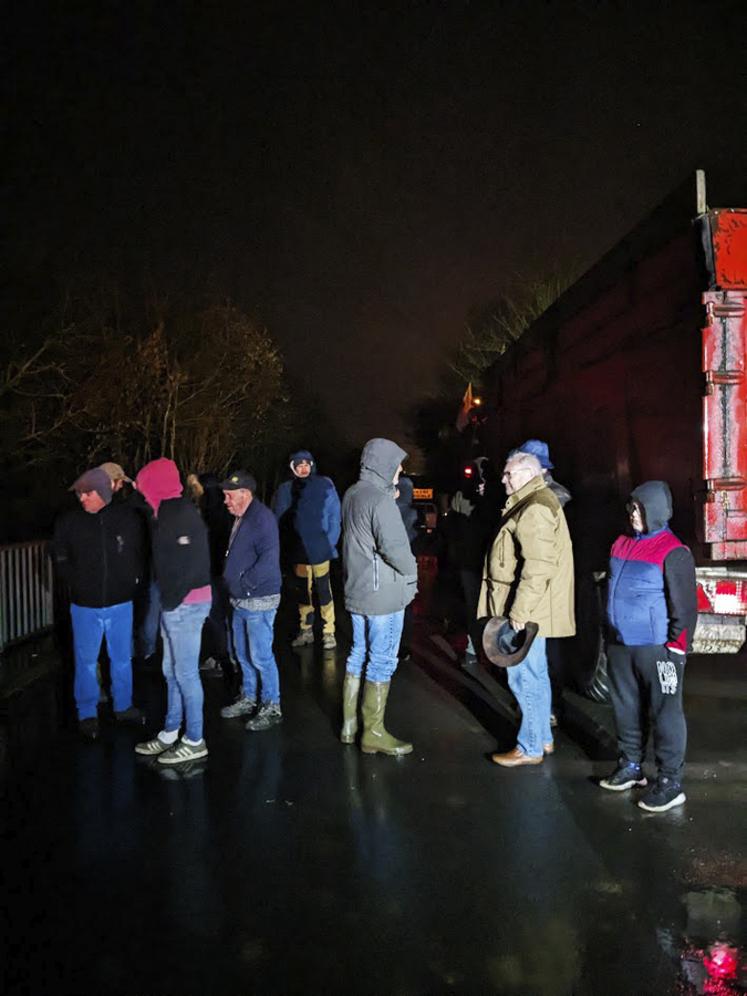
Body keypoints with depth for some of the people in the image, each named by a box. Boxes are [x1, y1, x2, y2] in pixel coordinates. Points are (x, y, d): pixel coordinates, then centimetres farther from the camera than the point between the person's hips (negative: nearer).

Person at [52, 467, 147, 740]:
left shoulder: (129, 517, -5)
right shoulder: (68, 521, -6)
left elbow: (142, 551, 7)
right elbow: (60, 557, 5)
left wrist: (133, 579, -1)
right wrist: (77, 582, -3)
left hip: (121, 603, 1)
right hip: (85, 605, -1)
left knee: (122, 658, 15)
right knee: (86, 661, 9)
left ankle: (123, 706, 32)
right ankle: (87, 715, 23)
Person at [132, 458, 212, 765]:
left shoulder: (182, 514, -17)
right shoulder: (169, 512, 13)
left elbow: (192, 564, -22)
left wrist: (171, 600, -14)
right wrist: (167, 599, 9)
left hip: (186, 604, -10)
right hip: (174, 604, 10)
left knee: (186, 673, 0)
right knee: (172, 670, 17)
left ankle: (194, 741, 11)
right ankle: (170, 734, 29)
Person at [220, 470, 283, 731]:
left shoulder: (261, 518, -17)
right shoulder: (240, 518, 12)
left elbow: (269, 558, -26)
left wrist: (245, 582, -20)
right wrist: (231, 578, 10)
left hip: (259, 601, -9)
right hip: (240, 599, 9)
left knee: (261, 656, -2)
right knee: (243, 653, 18)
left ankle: (271, 707, 11)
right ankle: (248, 699, 33)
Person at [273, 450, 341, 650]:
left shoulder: (325, 486, -3)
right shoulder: (285, 489, 5)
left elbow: (334, 516, -4)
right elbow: (279, 521, 5)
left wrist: (330, 542, -11)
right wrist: (284, 547, -3)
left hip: (319, 549, -3)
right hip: (297, 552, 3)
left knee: (323, 591, 2)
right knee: (302, 592, 14)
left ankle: (328, 632, 12)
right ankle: (306, 630, 26)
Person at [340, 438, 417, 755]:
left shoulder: (352, 495, 8)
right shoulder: (380, 500, -20)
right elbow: (395, 547, -25)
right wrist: (412, 572, -8)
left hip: (356, 590, 9)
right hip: (383, 595, -9)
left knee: (358, 654, 17)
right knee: (382, 661, 2)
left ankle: (350, 725, 27)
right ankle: (374, 734, 11)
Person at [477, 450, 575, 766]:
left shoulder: (535, 508, -18)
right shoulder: (534, 503, 16)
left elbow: (537, 566, -26)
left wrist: (519, 612, -25)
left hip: (527, 610, -11)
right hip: (531, 609, 11)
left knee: (524, 677, -2)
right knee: (535, 675, 18)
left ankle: (530, 748, 9)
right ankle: (542, 738, 30)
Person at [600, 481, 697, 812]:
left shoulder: (673, 553, -13)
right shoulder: (621, 544, 9)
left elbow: (685, 606, -11)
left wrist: (676, 647, -12)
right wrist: (610, 636, 18)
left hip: (657, 649, -7)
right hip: (620, 647, 7)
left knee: (665, 714, 3)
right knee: (626, 709, 17)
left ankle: (670, 782, 13)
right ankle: (630, 767, 32)